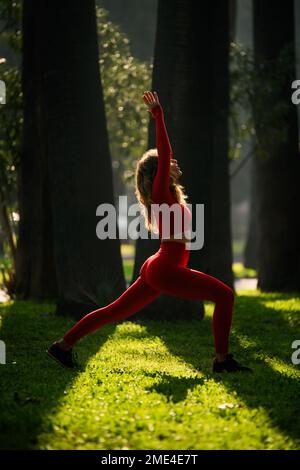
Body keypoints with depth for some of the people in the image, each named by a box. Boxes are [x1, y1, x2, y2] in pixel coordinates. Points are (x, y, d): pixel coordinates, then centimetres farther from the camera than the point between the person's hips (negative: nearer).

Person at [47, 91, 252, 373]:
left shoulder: (165, 195, 12)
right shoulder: (161, 194, -11)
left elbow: (164, 156, 25)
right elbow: (164, 154, -20)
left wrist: (157, 115, 27)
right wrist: (158, 114, -19)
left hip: (157, 270, 10)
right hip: (165, 272, -10)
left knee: (115, 311, 13)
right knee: (225, 296, -9)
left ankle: (63, 345, 15)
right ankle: (222, 359, -10)